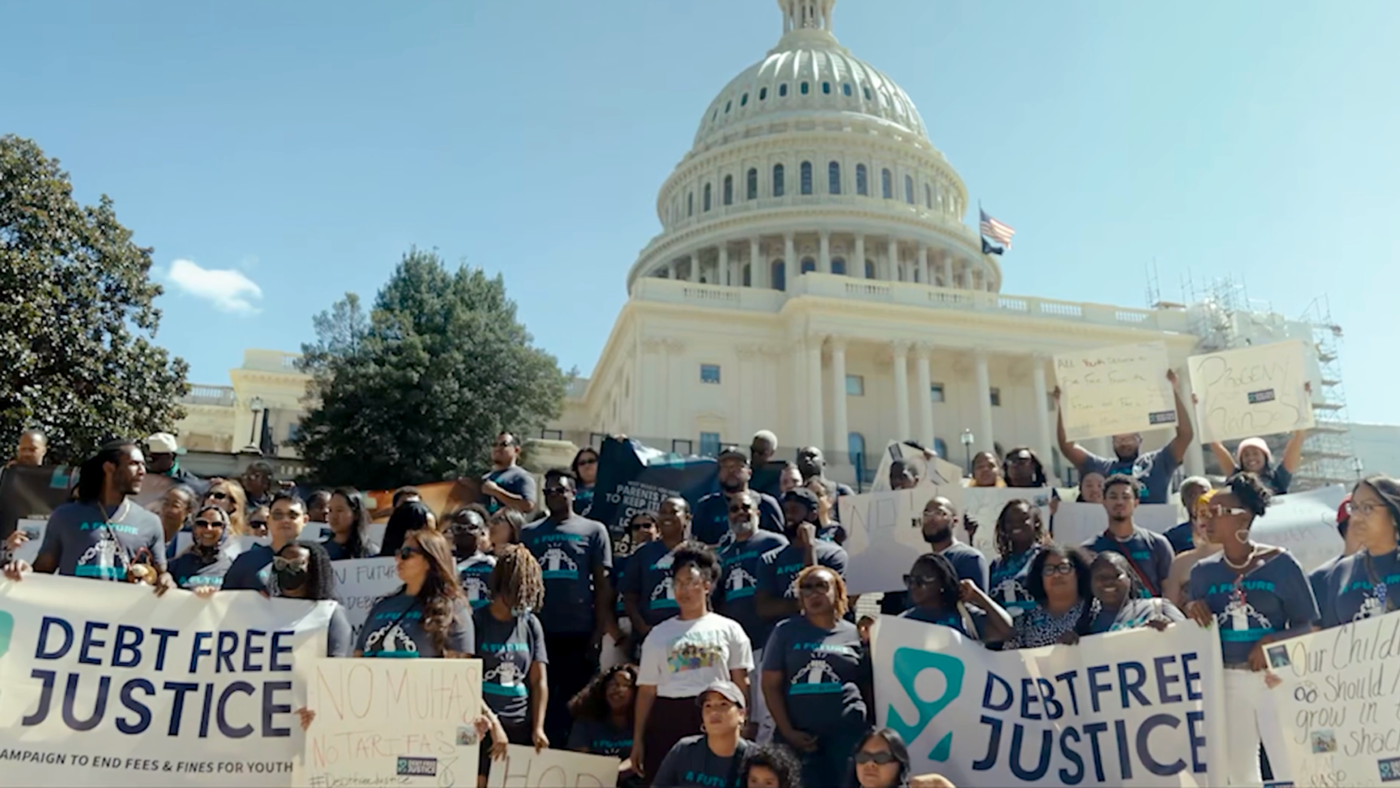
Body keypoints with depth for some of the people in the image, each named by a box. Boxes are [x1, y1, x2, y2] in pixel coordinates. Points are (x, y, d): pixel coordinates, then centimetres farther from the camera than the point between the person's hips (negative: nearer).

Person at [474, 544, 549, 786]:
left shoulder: (531, 625, 7)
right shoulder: (475, 621, -1)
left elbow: (539, 680, 7)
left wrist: (538, 727, -1)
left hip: (520, 728, 3)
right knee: (477, 782, -4)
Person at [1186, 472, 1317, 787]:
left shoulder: (1280, 563, -6)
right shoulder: (1203, 571, 3)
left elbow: (1309, 625, -4)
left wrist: (1271, 642, -19)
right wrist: (1194, 613, -10)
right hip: (1227, 682, 3)